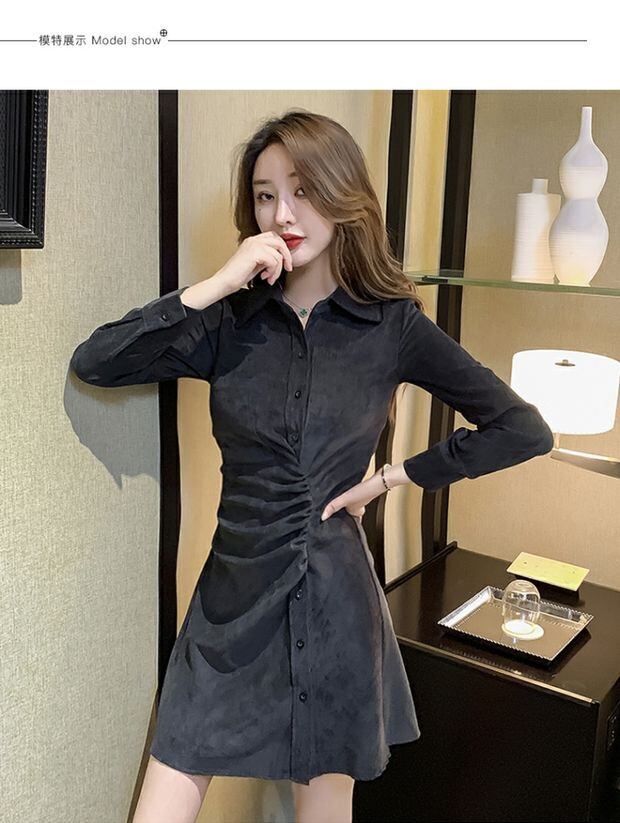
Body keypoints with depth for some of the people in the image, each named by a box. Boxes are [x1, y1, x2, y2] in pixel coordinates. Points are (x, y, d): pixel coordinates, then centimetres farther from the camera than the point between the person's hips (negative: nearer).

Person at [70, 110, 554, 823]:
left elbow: (522, 429, -1)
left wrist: (392, 477, -3)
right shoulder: (231, 322, 0)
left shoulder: (393, 326, -3)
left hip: (337, 609, 0)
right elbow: (93, 363, -10)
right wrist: (217, 284, -16)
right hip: (233, 605, 1)